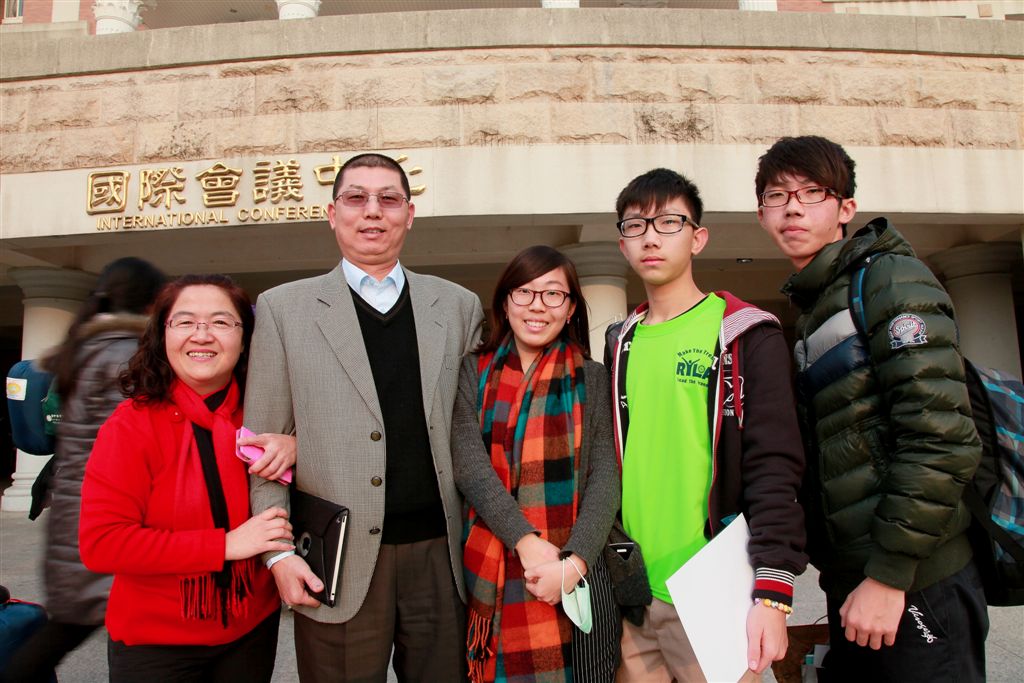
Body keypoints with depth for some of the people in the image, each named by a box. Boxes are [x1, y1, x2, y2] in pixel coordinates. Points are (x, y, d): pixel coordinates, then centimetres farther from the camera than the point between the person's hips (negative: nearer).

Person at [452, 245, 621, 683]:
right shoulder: (473, 372, 5)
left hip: (576, 573, 0)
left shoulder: (591, 379, 4)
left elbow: (604, 478, -3)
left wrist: (574, 563, -17)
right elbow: (467, 462, -7)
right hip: (492, 573, 1)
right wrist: (526, 541, -18)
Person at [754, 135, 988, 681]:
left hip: (914, 583, -7)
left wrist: (888, 575, -18)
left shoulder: (889, 279, -8)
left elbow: (940, 439, -18)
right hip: (850, 584, 7)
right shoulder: (808, 311, 14)